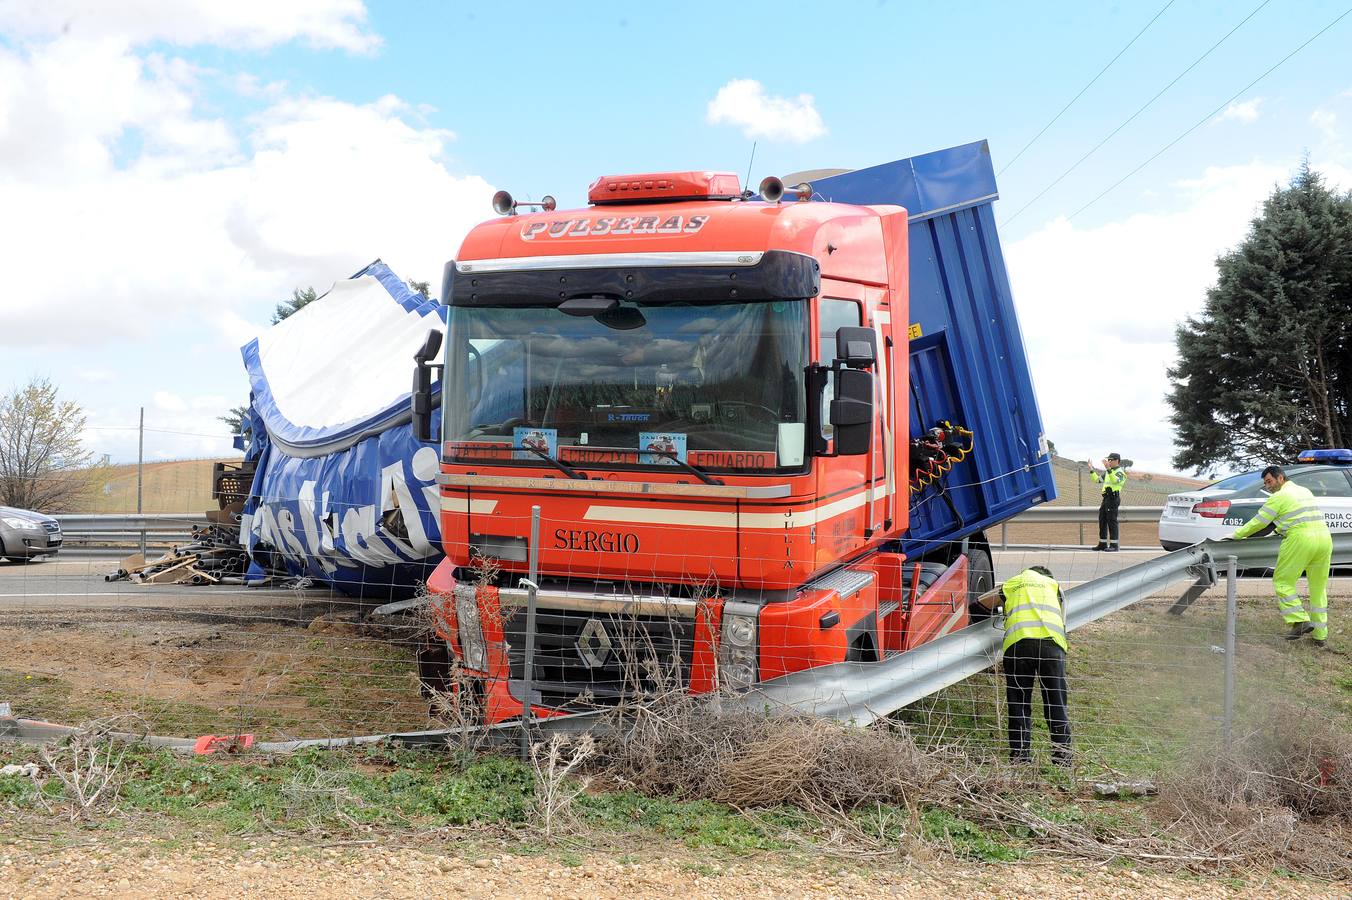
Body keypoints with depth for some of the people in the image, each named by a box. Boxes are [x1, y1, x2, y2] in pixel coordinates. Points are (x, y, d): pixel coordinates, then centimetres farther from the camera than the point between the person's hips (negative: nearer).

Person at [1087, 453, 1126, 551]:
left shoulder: (1120, 472, -7)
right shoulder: (1108, 472, 20)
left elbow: (1115, 480, -29)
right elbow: (1097, 480, 23)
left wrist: (1108, 469, -38)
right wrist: (1091, 469, 14)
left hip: (1113, 499, -9)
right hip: (1106, 499, 9)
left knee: (1112, 522, -9)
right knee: (1102, 521, 10)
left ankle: (1114, 545, -8)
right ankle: (1102, 544, 17)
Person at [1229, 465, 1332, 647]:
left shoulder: (1279, 497, -1)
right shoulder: (1305, 491, 23)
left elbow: (1259, 523, -1)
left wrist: (1236, 535, 8)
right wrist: (1281, 526, 45)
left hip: (1300, 539, -8)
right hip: (1325, 537, 8)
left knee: (1283, 581, 4)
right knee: (1318, 587, 12)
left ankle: (1300, 620, -7)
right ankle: (1320, 635, 15)